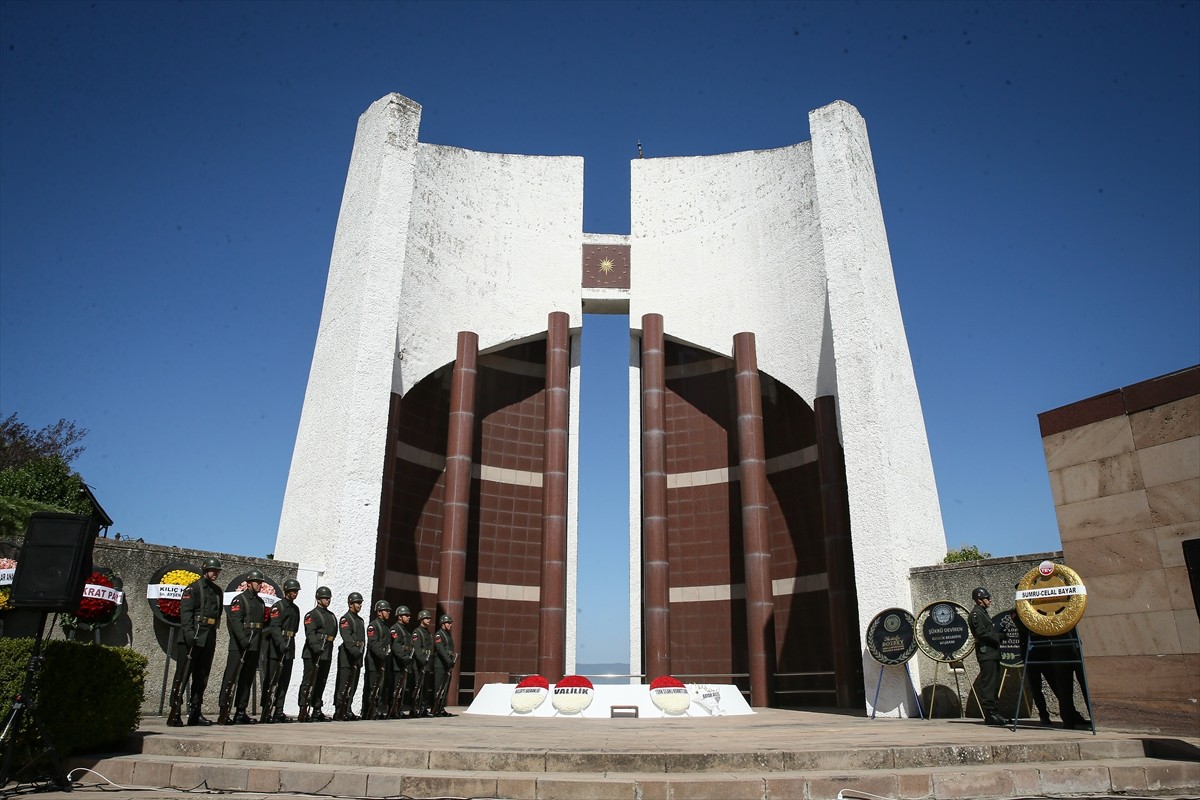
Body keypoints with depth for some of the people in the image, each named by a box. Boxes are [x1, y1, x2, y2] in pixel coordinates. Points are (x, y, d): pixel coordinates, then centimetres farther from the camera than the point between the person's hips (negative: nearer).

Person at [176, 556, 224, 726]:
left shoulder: (218, 591, 18)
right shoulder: (193, 588, -3)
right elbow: (185, 612, -13)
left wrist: (213, 638, 14)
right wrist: (189, 633, -25)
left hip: (209, 640, 7)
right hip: (192, 638, -7)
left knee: (201, 677, 9)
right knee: (182, 674, -6)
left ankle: (195, 713, 15)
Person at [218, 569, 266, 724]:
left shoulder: (261, 602, 19)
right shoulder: (239, 600, -4)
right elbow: (235, 621, -17)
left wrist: (260, 645, 15)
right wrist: (243, 639, -28)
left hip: (254, 647, 7)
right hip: (238, 646, -7)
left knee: (247, 679, 9)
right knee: (231, 677, -6)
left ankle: (241, 712, 14)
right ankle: (224, 712, -5)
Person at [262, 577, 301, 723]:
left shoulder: (295, 608, 18)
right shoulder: (278, 606, -8)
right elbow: (274, 627, -20)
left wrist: (290, 642, 17)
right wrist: (281, 643, -31)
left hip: (289, 649, 8)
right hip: (276, 648, -8)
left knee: (284, 681, 8)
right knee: (271, 681, -5)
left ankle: (279, 711, 12)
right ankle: (266, 712, -2)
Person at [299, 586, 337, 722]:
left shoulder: (332, 616, 20)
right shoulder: (311, 615, -4)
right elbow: (310, 633, -19)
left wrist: (328, 649, 15)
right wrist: (316, 647, -33)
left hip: (327, 655, 7)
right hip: (312, 654, -7)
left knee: (321, 683, 10)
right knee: (309, 682, -7)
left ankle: (317, 711, 17)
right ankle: (303, 711, -7)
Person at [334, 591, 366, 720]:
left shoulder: (360, 620, 20)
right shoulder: (345, 619, -7)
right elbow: (347, 638, -21)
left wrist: (361, 652, 14)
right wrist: (354, 650, -33)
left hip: (357, 657, 8)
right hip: (346, 657, -8)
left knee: (353, 685, 9)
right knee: (343, 685, -7)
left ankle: (347, 710, 15)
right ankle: (338, 712, -5)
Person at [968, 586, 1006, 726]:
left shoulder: (983, 613, 23)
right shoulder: (976, 614, -8)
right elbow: (981, 632, -18)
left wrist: (999, 635, 7)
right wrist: (999, 637, -12)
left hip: (992, 653, 10)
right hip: (986, 653, -10)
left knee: (993, 684, 10)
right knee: (988, 683, -10)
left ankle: (992, 713, 14)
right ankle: (989, 714, -10)